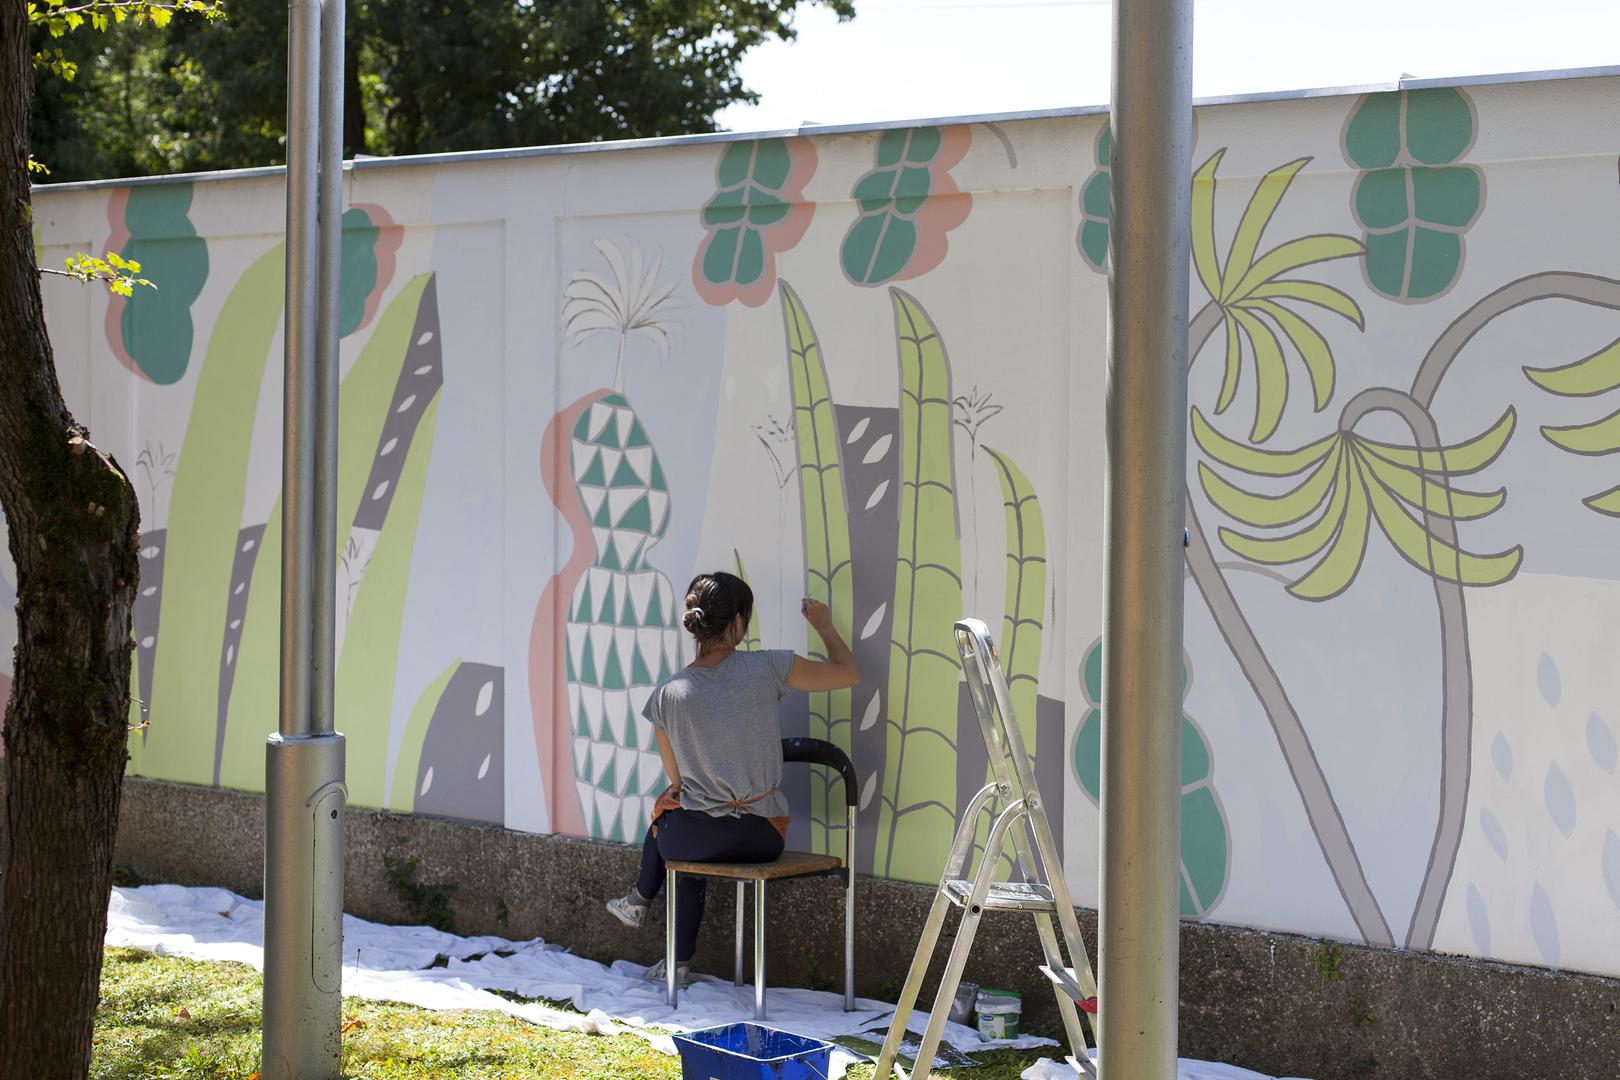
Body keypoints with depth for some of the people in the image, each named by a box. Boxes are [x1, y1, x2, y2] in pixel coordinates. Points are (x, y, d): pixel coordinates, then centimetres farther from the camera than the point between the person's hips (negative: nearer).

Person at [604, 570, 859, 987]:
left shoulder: (668, 694, -8)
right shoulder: (767, 668, -12)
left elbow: (676, 778, 6)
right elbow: (848, 673, 3)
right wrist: (823, 626, 20)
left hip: (695, 839, -1)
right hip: (763, 838, 1)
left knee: (667, 813, 35)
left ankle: (640, 900, 55)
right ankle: (680, 961, 38)